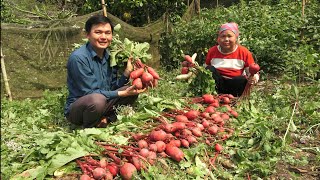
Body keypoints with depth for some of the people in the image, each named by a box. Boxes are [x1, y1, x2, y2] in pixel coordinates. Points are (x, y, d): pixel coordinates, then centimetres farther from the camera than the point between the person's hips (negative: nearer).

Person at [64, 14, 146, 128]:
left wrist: (127, 72, -11)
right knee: (96, 99, -37)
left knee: (133, 91, -1)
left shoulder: (110, 56, 1)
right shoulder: (78, 58, -21)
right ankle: (88, 130, -9)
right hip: (76, 109, -6)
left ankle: (107, 118, -8)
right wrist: (121, 93, -22)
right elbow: (89, 93, -21)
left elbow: (112, 88, 4)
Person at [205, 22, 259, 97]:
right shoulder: (212, 51, -1)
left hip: (236, 84, -1)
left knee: (243, 80, -33)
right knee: (210, 69, -23)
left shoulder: (244, 52, -6)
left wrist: (253, 78, -28)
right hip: (218, 83, 2)